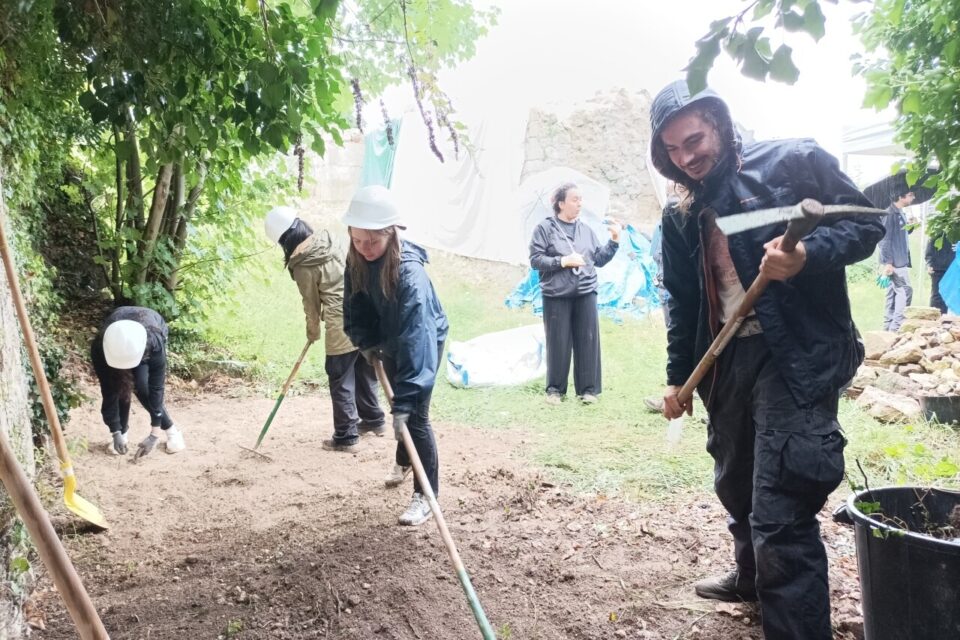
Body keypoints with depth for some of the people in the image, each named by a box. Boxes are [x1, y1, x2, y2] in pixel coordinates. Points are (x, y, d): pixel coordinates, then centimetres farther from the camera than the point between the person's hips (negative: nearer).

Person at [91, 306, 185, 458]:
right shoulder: (99, 347, -39)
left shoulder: (154, 343, -45)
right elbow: (108, 391, -29)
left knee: (142, 387, -20)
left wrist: (155, 434, -34)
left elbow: (156, 388, -37)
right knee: (119, 387, -19)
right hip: (118, 340, 2)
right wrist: (116, 433, -26)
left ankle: (171, 431, -3)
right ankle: (123, 433, 2)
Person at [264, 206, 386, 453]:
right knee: (365, 372, 21)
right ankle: (373, 420, 35)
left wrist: (313, 332, 17)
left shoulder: (303, 267, -12)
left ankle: (346, 436, 13)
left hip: (341, 326, -7)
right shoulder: (330, 242, 6)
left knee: (341, 382, 6)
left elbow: (312, 304, -2)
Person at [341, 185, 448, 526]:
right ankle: (403, 461, 47)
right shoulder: (357, 260, -19)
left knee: (414, 416, -8)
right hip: (389, 341, 7)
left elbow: (416, 338, -46)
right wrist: (366, 341, -17)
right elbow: (355, 305, -2)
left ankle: (426, 495, 5)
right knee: (398, 403, 23)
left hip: (424, 341, -6)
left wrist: (405, 402, -50)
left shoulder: (409, 271, -40)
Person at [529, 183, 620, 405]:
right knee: (558, 344, 3)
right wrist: (562, 261, -14)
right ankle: (555, 389, 17)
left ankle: (588, 388, 15)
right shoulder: (545, 228, -1)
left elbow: (599, 259, 14)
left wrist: (614, 240, 3)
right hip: (557, 296, -4)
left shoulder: (585, 230, 12)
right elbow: (535, 260, -7)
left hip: (586, 294, 4)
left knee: (588, 342, 4)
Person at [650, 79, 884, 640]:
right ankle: (753, 578, 48)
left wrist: (809, 253, -24)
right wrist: (678, 376, 18)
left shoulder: (795, 162, -5)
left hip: (800, 360, -7)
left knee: (779, 514, -13)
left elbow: (865, 222, -5)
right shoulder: (684, 219, 12)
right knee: (737, 486, 23)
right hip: (726, 362, 7)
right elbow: (683, 302, 18)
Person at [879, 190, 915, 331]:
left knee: (894, 294, 9)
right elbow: (885, 239, -18)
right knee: (905, 291, -10)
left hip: (900, 261, 9)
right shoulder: (890, 213, -13)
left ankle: (888, 327, 12)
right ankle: (896, 326, -9)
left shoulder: (900, 213, 16)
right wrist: (887, 262, -22)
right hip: (894, 262, -9)